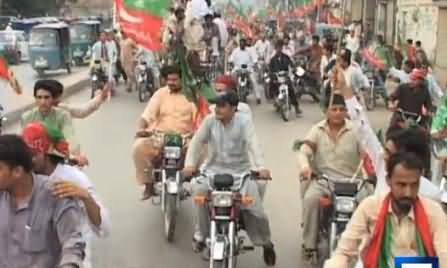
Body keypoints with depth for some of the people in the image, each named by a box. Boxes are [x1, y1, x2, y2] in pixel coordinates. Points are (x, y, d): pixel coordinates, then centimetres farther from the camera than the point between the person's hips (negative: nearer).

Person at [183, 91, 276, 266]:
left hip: (240, 171, -1)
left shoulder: (244, 121, -10)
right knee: (198, 190, -26)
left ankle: (266, 243, 15)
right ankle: (201, 235, -5)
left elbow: (253, 144, -22)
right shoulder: (210, 120, -3)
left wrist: (261, 167, -38)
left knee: (255, 207, -13)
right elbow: (197, 142, -7)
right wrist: (190, 164, -24)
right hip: (214, 169, 2)